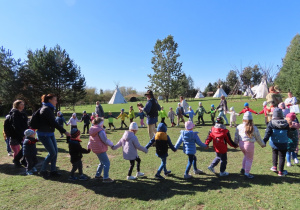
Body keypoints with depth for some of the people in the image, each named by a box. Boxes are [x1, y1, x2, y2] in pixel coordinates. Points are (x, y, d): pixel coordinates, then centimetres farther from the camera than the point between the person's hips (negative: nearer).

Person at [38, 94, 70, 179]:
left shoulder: (50, 109, 11)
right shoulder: (46, 109, -18)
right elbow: (53, 123, -22)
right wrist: (64, 131, -21)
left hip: (50, 133, 9)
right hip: (44, 134, -9)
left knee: (55, 151, 7)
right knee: (52, 153, -7)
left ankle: (53, 170, 17)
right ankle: (43, 170, 13)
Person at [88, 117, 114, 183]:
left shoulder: (92, 129, 9)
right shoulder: (100, 131, -20)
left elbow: (90, 139, 17)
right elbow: (105, 140, -18)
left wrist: (89, 147, 25)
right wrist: (111, 144, -3)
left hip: (95, 149, 10)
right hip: (100, 149, -10)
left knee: (102, 162, 24)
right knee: (107, 163, -2)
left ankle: (97, 175, 32)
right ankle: (106, 178, 1)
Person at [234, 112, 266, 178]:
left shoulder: (239, 127, -4)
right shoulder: (254, 128, -11)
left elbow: (236, 137, 4)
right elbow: (258, 138, 2)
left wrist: (235, 143, 19)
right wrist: (262, 144, 19)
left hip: (241, 144, 4)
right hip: (249, 144, -4)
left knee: (246, 156, 28)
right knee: (249, 159, 13)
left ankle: (243, 169, 28)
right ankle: (247, 173, 21)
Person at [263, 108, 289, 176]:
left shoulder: (271, 123, -15)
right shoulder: (286, 123, -8)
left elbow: (268, 133, -17)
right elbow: (289, 133, 4)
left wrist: (264, 141, -16)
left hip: (274, 143, 0)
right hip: (283, 144, 0)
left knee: (275, 154, 25)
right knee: (282, 157, 9)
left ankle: (274, 167, 29)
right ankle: (280, 172, 18)